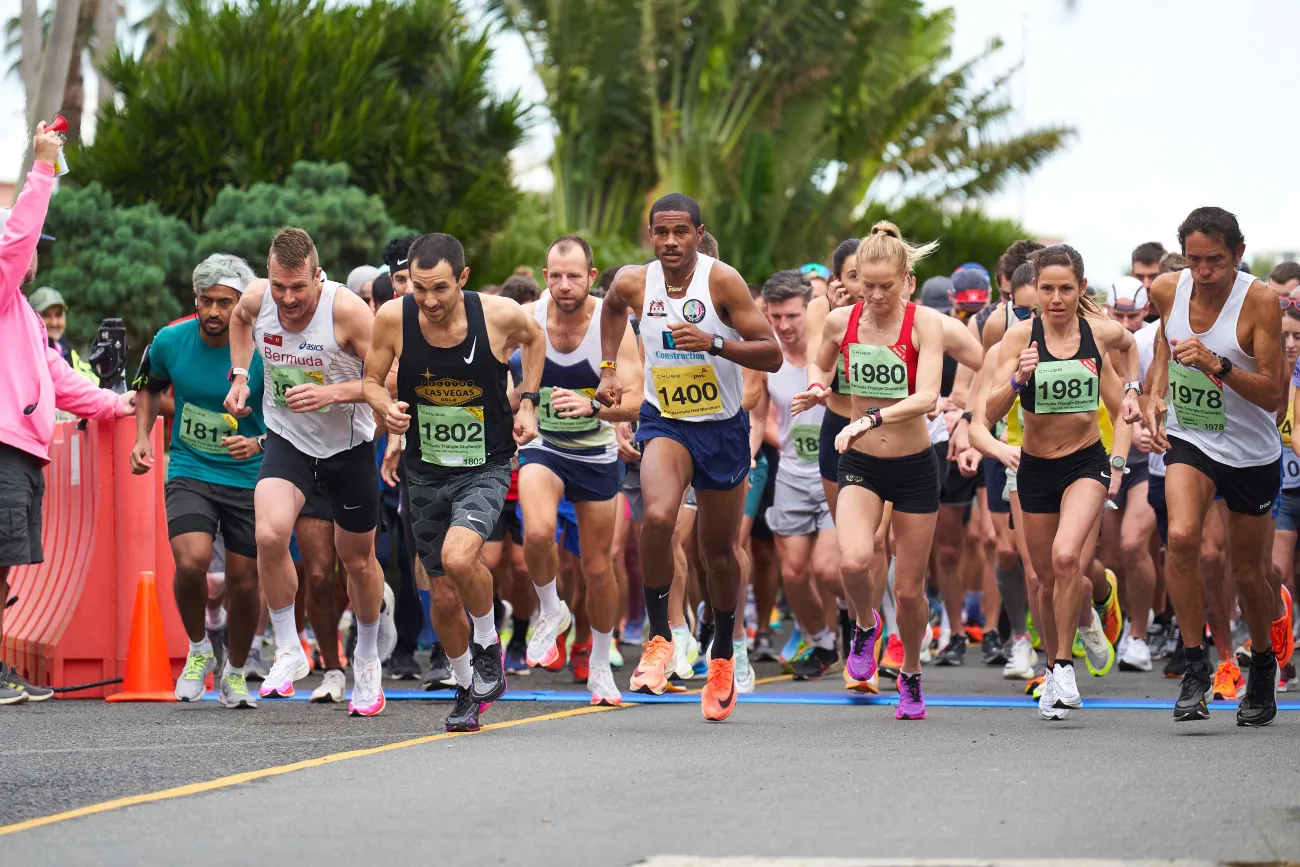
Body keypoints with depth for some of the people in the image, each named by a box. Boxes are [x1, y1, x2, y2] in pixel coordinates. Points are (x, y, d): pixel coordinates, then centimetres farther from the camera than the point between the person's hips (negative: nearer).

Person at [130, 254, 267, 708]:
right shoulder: (170, 341, -6)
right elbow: (152, 386, 16)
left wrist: (258, 443, -25)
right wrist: (142, 437, 3)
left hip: (248, 478, -1)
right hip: (189, 472, 1)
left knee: (244, 583, 4)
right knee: (192, 561, -23)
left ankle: (235, 673, 31)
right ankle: (198, 649, 4)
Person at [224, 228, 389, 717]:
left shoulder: (347, 310, -25)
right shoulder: (257, 299, -12)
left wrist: (331, 393, -34)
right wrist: (240, 375, 6)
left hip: (348, 445, -2)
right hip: (287, 439, 2)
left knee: (358, 558, 13)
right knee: (270, 534, -25)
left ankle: (367, 660, 39)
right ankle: (288, 651, -7)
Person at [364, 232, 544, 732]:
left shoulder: (500, 315, -16)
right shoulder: (394, 318, -14)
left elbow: (534, 338, 9)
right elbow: (372, 380, 2)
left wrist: (528, 402, 1)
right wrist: (388, 410, -19)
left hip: (485, 466, -3)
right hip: (425, 470, 3)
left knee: (458, 557, -28)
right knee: (445, 598, 8)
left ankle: (488, 643, 1)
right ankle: (467, 689, 34)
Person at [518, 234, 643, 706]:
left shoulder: (613, 324, -18)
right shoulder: (527, 318, -14)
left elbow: (633, 401, -24)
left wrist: (592, 406, -43)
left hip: (596, 452, 0)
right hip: (542, 445, 0)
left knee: (598, 567, 9)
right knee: (538, 531, -30)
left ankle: (600, 664, 31)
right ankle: (551, 610, 0)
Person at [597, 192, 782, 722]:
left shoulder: (722, 281, -16)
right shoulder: (634, 283, -7)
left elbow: (772, 355, -17)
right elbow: (612, 306, 21)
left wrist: (714, 344, -31)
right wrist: (609, 369, 13)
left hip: (723, 429, 0)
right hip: (665, 423, 1)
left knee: (718, 550, 12)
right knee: (658, 517, -29)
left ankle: (722, 657, 34)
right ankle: (658, 638, -12)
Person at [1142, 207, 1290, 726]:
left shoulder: (1260, 301, -19)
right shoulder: (1167, 290, -7)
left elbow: (1273, 394, -21)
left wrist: (1218, 366, -35)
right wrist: (1153, 397, 3)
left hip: (1252, 453, -2)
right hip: (1188, 441, 2)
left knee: (1248, 573, 9)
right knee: (1181, 537, -26)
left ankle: (1263, 662, 40)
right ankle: (1195, 668, -15)